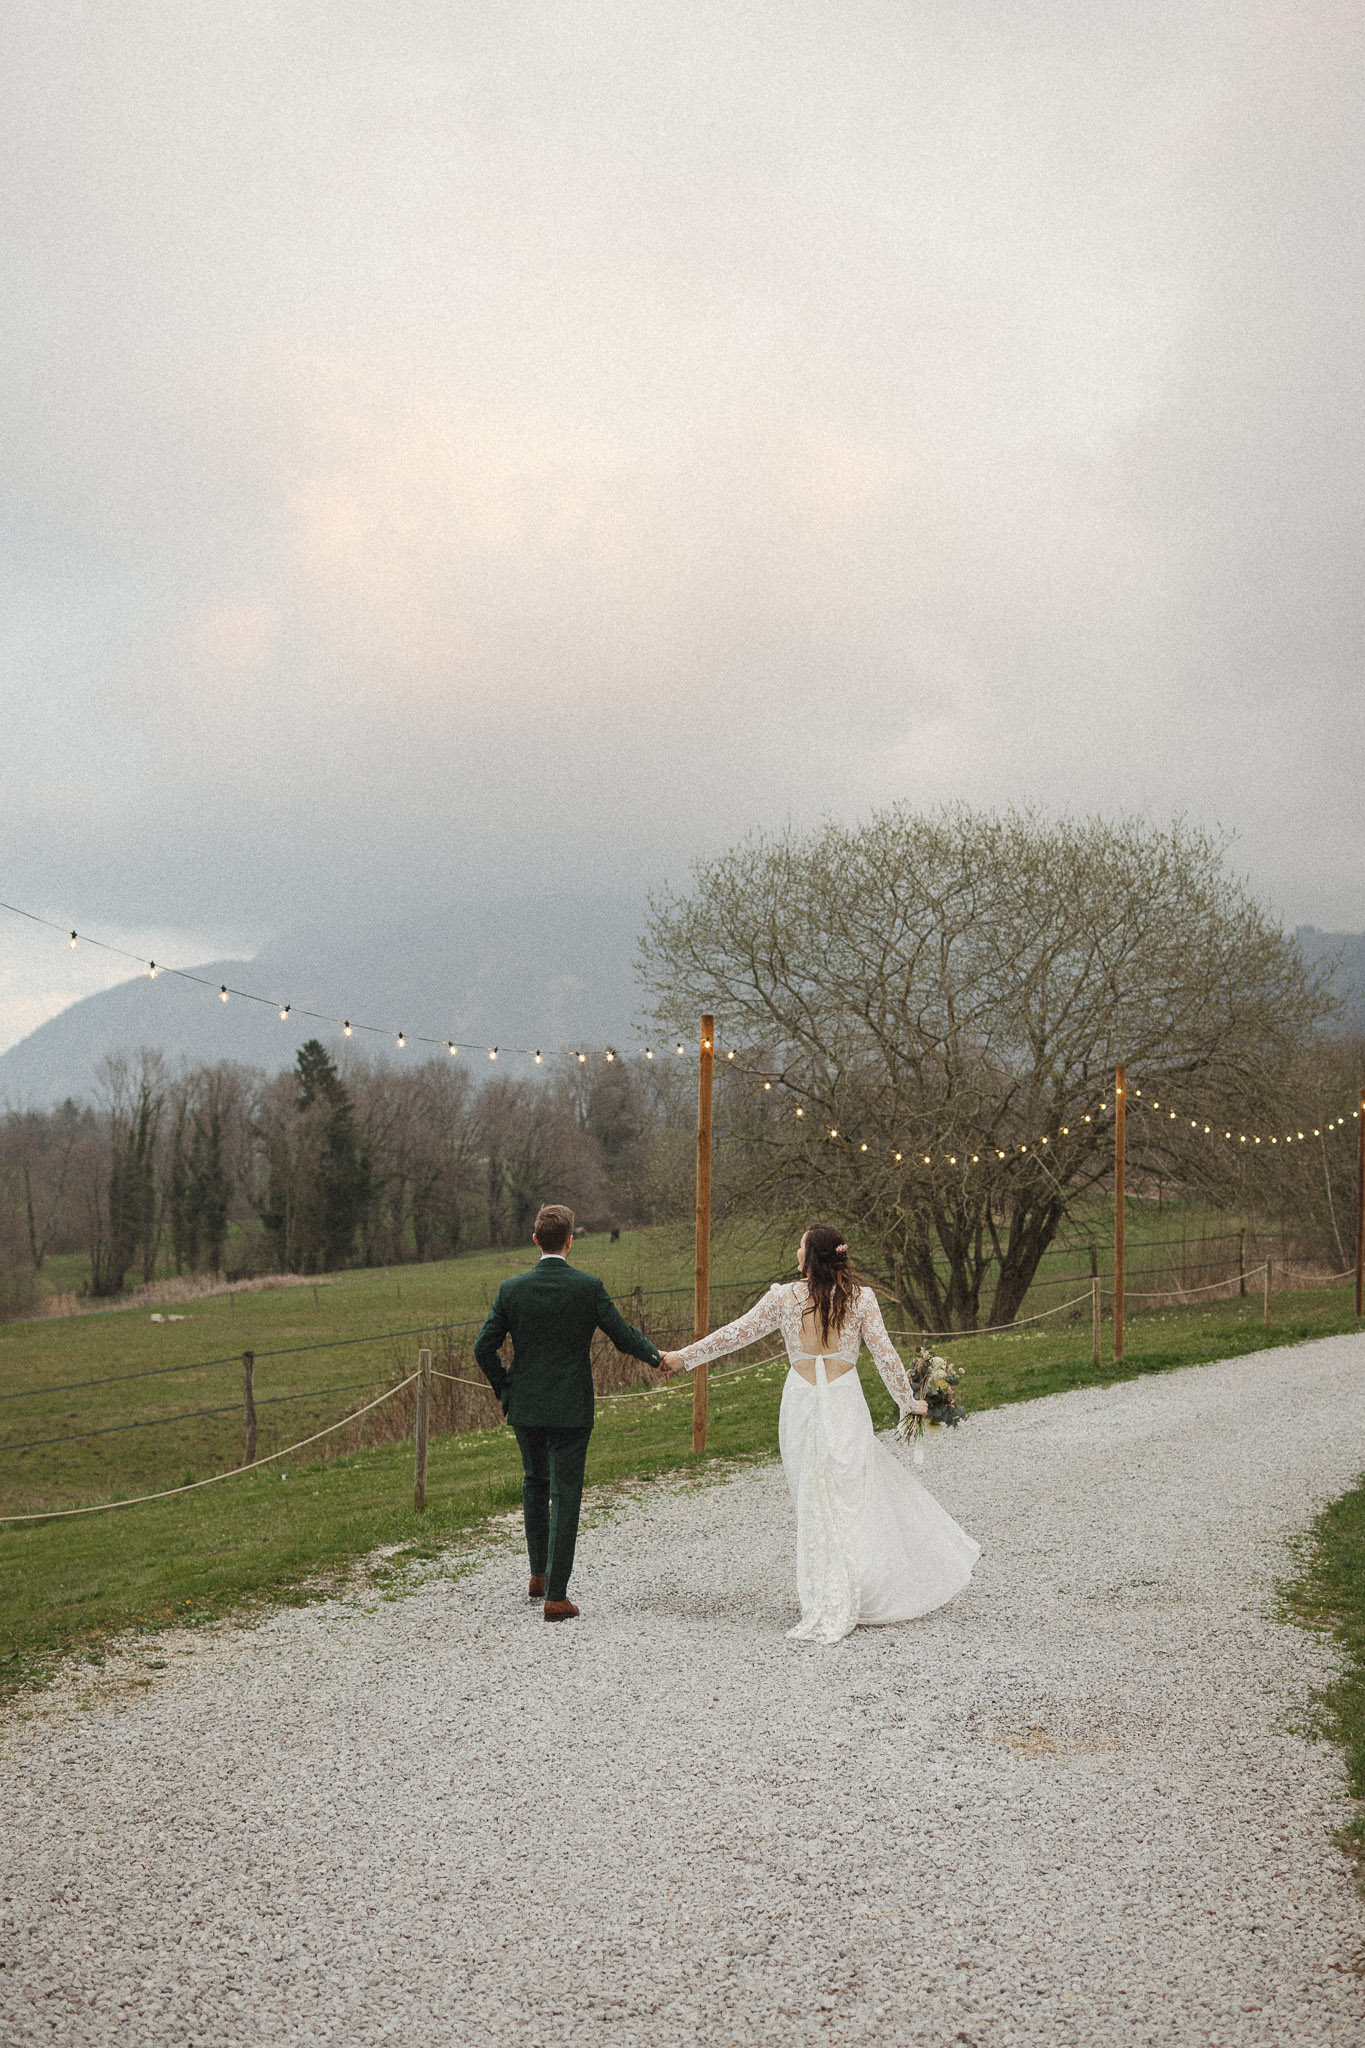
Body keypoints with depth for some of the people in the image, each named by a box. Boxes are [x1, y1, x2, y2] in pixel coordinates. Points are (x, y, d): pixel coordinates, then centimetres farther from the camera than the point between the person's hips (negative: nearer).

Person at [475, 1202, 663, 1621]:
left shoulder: (512, 1289, -6)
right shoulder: (588, 1287, -11)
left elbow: (484, 1347, -4)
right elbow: (623, 1335, -5)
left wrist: (504, 1388, 10)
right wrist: (655, 1356, 15)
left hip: (525, 1406, 3)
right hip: (572, 1409, -3)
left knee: (535, 1482, 24)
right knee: (565, 1496, 2)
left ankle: (538, 1575, 30)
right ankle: (556, 1596, 0)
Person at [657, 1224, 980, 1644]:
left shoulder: (785, 1297, -3)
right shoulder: (860, 1297, -1)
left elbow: (738, 1332, 2)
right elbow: (885, 1354, 0)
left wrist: (683, 1357, 13)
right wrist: (908, 1402, 13)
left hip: (802, 1402, 0)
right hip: (845, 1403, 0)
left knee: (815, 1506, 8)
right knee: (852, 1498, 6)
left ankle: (826, 1609, 14)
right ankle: (851, 1602, 8)